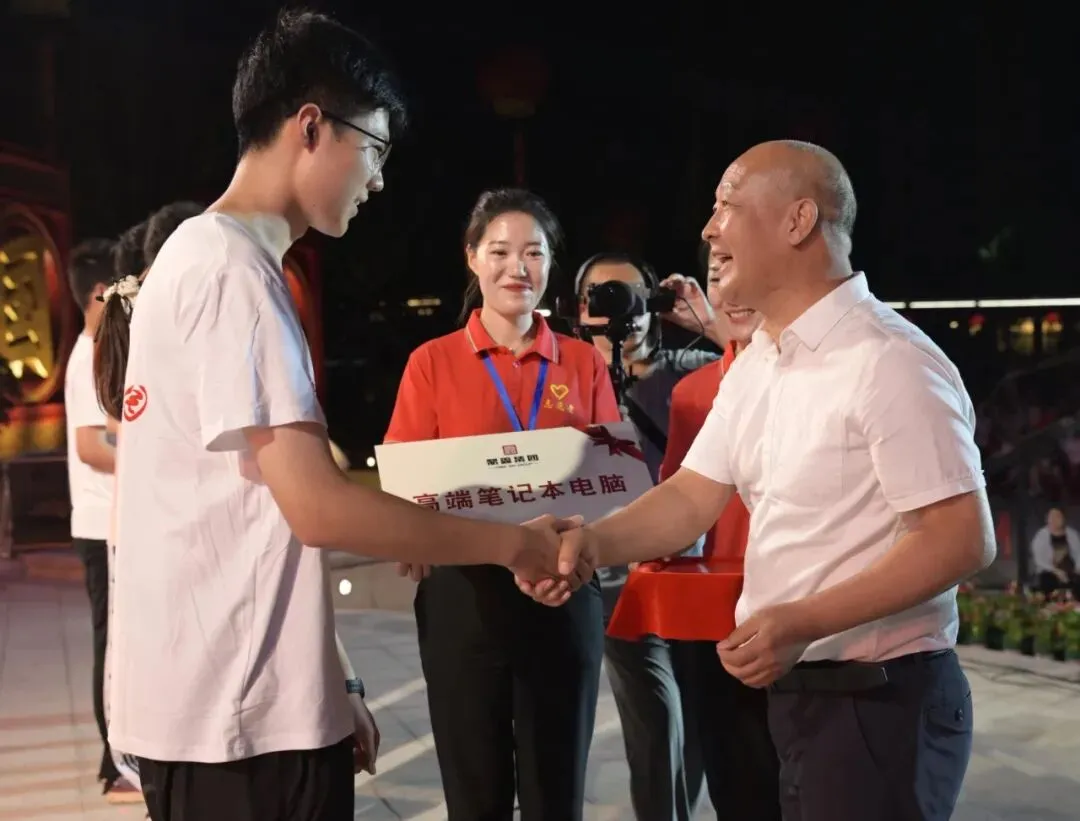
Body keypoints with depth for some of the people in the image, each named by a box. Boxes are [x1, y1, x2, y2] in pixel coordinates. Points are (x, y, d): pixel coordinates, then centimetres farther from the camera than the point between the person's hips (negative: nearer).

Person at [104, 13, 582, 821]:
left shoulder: (199, 254, 13)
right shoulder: (234, 270, -17)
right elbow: (316, 506, -22)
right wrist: (515, 544, -13)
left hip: (213, 699, 9)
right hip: (241, 715, -9)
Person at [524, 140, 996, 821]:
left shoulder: (887, 361, -19)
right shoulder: (755, 365, 10)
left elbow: (963, 540, -21)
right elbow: (692, 498, 8)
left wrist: (802, 623, -26)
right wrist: (593, 542, -10)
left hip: (880, 700, -8)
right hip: (793, 687, 8)